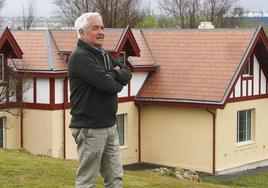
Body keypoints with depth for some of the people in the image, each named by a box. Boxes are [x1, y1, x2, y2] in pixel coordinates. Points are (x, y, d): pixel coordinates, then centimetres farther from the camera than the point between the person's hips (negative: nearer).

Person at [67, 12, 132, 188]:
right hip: (90, 128, -9)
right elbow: (106, 84, -23)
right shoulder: (79, 57, -15)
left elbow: (127, 73, 8)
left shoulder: (104, 55, 14)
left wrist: (113, 74, -12)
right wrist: (118, 82, -2)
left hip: (110, 126, 9)